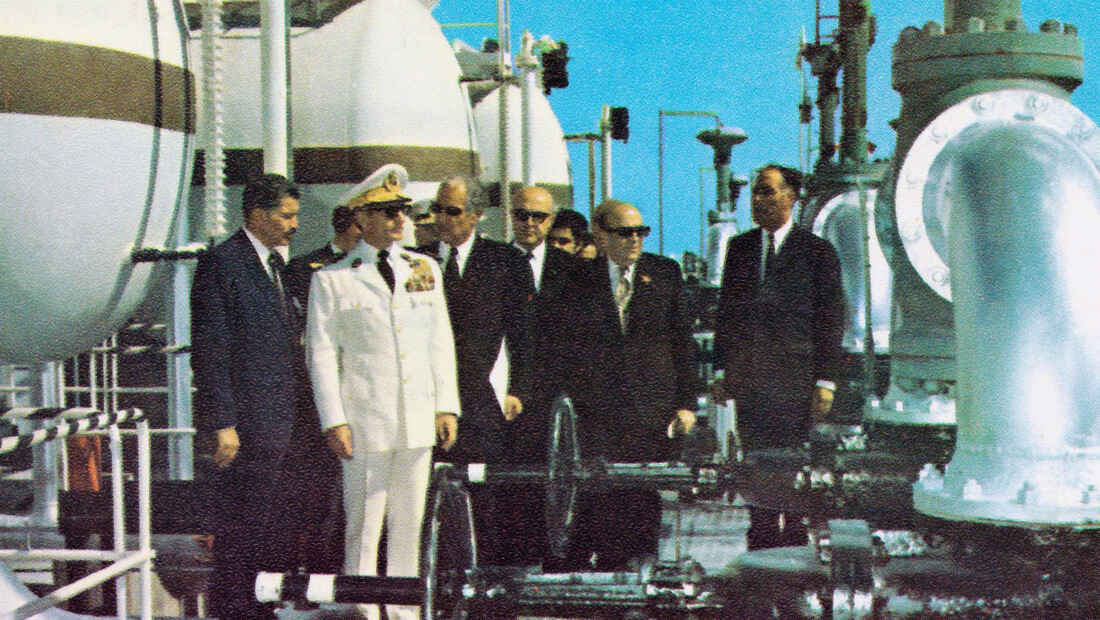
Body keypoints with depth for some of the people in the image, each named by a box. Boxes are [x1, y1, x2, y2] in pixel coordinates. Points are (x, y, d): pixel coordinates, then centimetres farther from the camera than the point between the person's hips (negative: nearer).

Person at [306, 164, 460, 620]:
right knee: (363, 529, -2)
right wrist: (333, 421, -9)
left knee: (409, 525, 10)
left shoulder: (425, 270, 12)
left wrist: (447, 406, 6)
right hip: (365, 422, -4)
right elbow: (321, 355, -2)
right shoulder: (331, 280, 0)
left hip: (419, 420, 4)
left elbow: (441, 343, 13)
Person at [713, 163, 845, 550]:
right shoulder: (739, 247, 12)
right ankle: (761, 542, 16)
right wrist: (722, 370, 9)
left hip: (795, 378, -4)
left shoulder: (816, 251, 0)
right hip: (748, 378, 4)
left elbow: (831, 319, -1)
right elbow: (725, 311, 15)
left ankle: (796, 541, 11)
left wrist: (825, 380, -7)